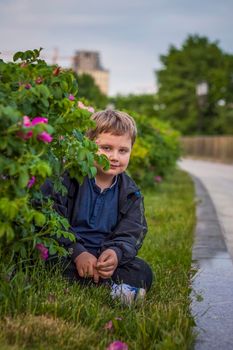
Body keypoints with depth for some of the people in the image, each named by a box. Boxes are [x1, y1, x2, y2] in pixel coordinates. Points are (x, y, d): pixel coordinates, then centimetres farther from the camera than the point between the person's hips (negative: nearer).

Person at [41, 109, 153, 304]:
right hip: (63, 253, -3)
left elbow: (131, 235, 0)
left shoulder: (131, 193, 6)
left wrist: (116, 252, -24)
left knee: (143, 272, -14)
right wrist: (76, 252, -25)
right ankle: (112, 287, -39)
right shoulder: (66, 176, -6)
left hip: (102, 258, 4)